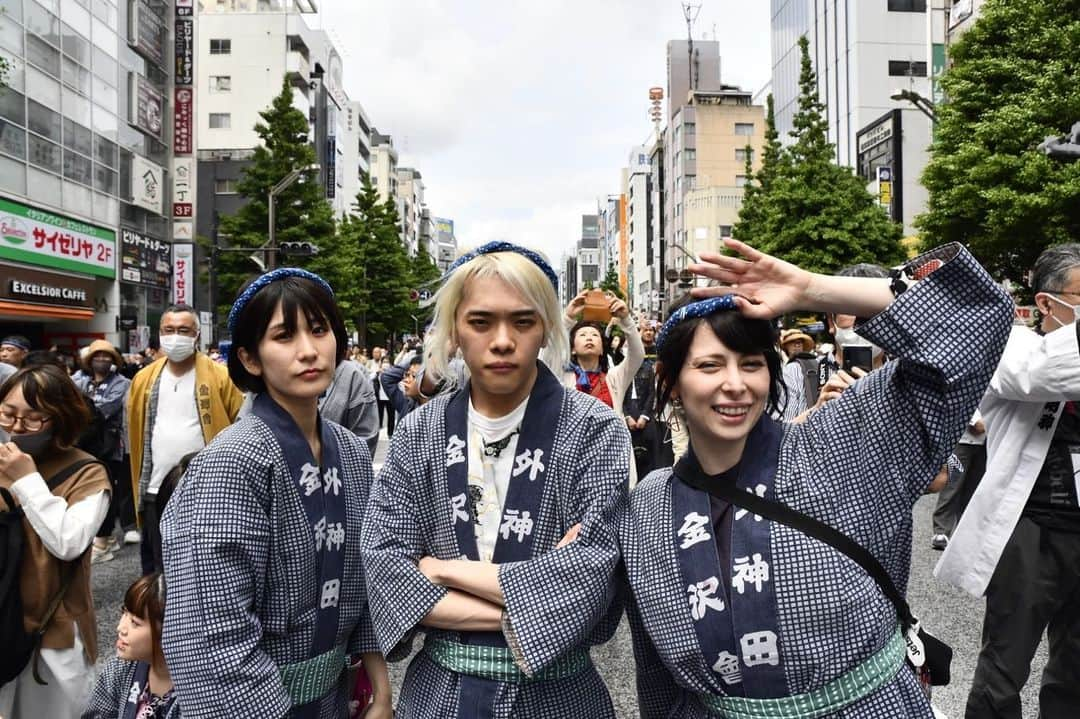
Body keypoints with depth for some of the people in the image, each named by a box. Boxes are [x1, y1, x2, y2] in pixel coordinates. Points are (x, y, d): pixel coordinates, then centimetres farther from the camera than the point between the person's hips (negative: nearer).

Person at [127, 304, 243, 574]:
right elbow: (136, 431, 11)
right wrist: (138, 483, 9)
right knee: (158, 568, 15)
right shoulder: (144, 379, 6)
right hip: (156, 491, 4)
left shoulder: (219, 376, -6)